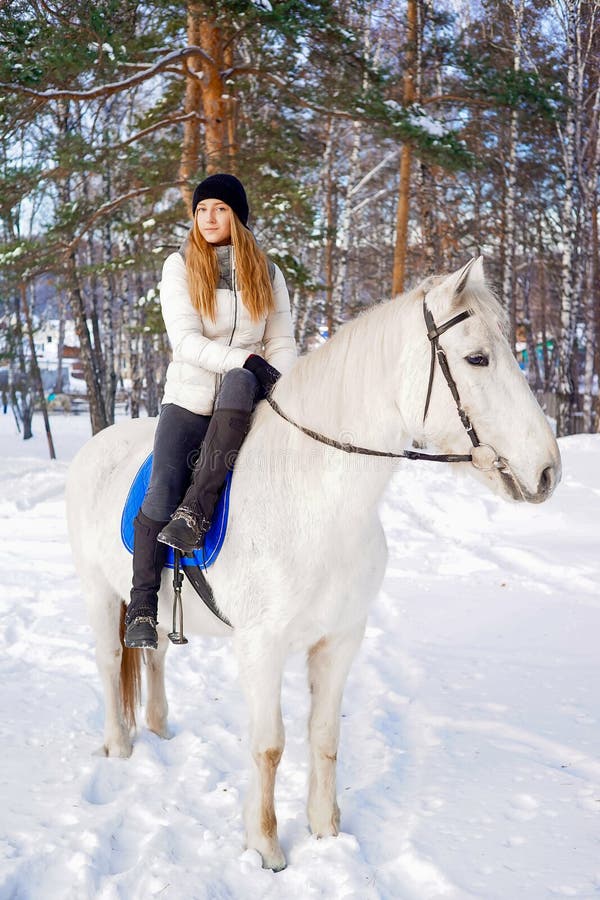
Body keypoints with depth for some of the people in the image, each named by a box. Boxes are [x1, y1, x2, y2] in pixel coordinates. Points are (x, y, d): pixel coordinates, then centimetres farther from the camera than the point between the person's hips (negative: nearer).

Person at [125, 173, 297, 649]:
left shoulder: (266, 273, 10)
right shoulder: (180, 266, 3)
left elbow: (282, 344, 6)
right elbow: (185, 339, -10)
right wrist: (245, 360, -23)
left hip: (243, 397, 0)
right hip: (189, 396, 0)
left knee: (238, 384, -38)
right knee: (161, 491, -20)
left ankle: (195, 513, -38)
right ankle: (142, 606, -9)